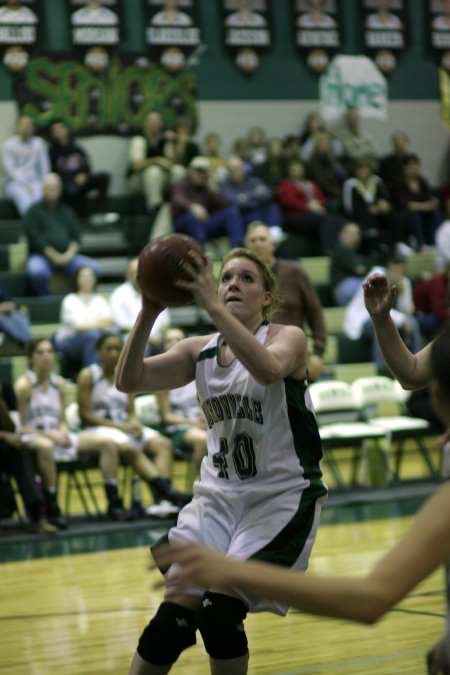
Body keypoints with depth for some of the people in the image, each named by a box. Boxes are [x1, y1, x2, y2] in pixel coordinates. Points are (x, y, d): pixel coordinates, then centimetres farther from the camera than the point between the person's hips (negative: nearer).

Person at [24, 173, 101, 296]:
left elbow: (77, 235, 11)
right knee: (36, 270, -39)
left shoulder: (67, 211, 21)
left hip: (67, 257, 4)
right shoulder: (34, 211, 7)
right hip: (42, 256, -4)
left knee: (94, 268, -19)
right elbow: (35, 238, -5)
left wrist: (70, 253, -9)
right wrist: (55, 256, -14)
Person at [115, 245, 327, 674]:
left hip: (282, 498, -4)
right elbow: (129, 381, -9)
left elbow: (267, 369, -32)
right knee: (175, 613, -8)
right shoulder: (199, 351, 6)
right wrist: (148, 313, -23)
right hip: (218, 496, 4)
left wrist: (212, 307, -38)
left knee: (220, 610, -18)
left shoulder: (287, 337, -7)